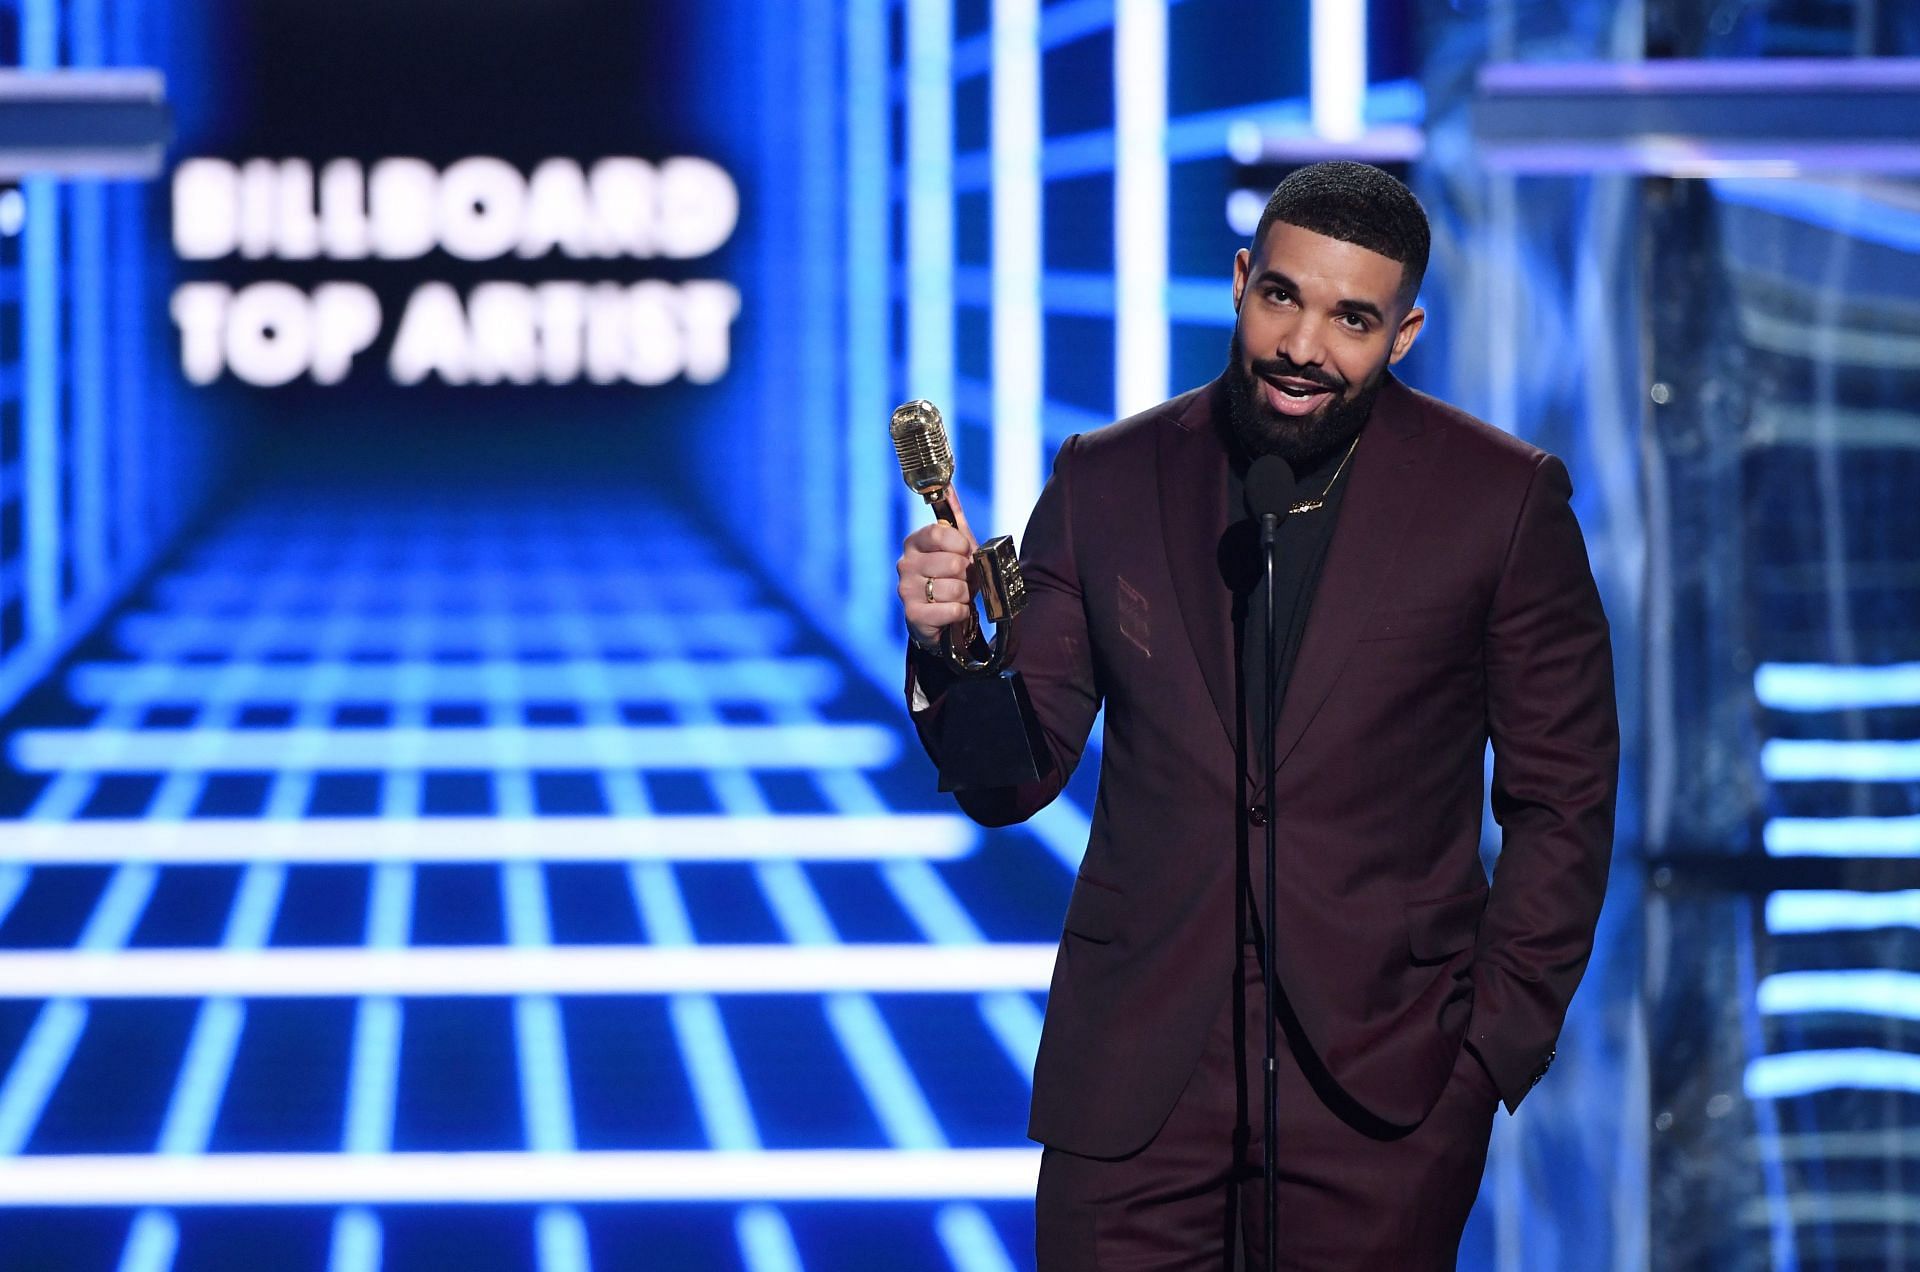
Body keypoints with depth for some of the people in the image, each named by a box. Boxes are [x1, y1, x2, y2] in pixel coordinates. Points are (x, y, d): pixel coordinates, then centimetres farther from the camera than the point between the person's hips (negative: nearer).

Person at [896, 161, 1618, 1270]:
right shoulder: (1107, 482, 4)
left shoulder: (1507, 500, -2)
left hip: (1381, 1094, -1)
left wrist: (1494, 1043, -3)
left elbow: (1562, 802, 3)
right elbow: (1011, 784, 5)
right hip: (1136, 1084, 2)